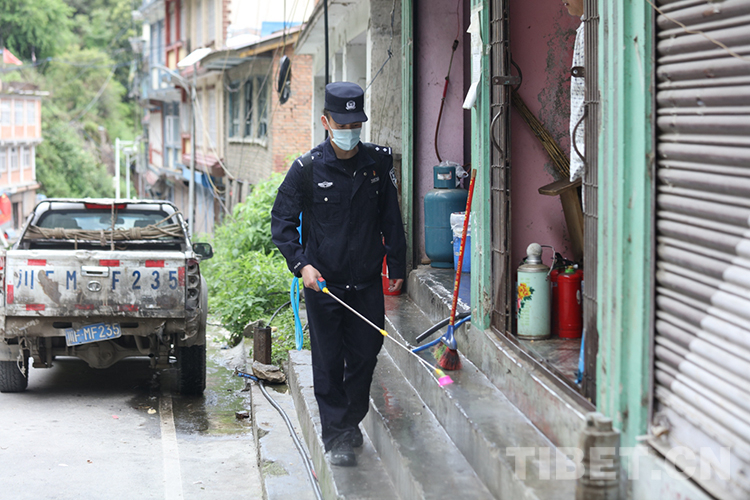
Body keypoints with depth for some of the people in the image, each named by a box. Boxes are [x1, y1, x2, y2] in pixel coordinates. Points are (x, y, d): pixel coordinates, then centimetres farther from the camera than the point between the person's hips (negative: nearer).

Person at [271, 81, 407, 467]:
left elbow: (390, 218, 12)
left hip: (367, 280, 3)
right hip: (322, 282, -3)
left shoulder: (378, 162, 2)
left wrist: (397, 265, 13)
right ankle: (336, 437, 11)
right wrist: (301, 264, -13)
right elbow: (281, 221, -2)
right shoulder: (307, 168, -7)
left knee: (365, 355, 9)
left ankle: (352, 421, 31)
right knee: (328, 362, 1)